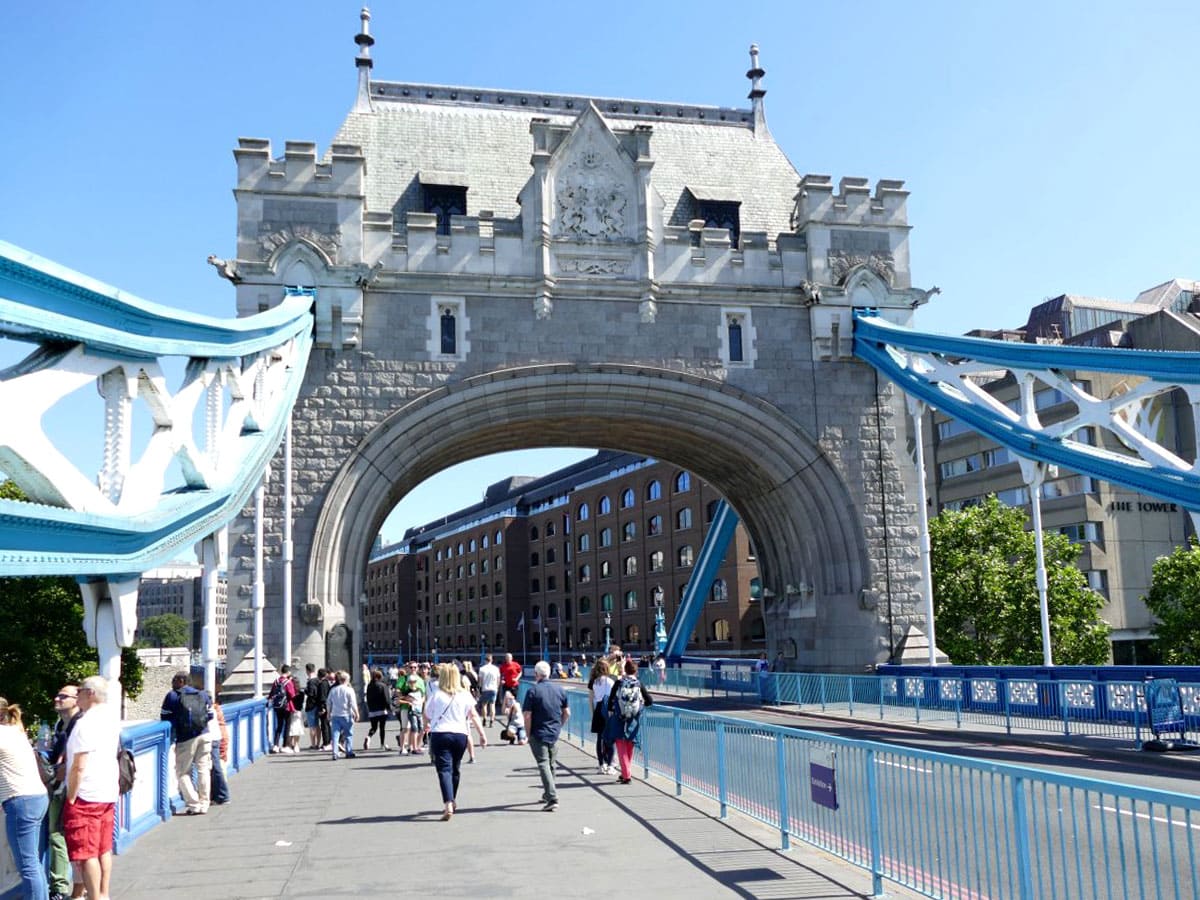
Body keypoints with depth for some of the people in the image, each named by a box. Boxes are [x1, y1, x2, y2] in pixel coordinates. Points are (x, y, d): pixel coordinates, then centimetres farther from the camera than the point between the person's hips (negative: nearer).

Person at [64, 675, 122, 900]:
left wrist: (70, 798, -14)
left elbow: (79, 767, -21)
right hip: (109, 793, 9)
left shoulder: (85, 723, -19)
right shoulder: (111, 716, 6)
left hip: (86, 796, -9)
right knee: (104, 850, 16)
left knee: (85, 854, -2)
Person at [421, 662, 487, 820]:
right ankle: (452, 801, 34)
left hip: (440, 734, -3)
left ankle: (448, 805, -22)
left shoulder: (436, 696, 0)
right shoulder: (465, 695, 4)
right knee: (454, 769, 19)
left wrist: (426, 726, 32)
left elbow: (427, 716, 10)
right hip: (460, 735, 3)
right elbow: (474, 716, 0)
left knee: (444, 770, -7)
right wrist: (482, 734, 1)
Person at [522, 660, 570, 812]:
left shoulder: (533, 690, -11)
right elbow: (567, 713, 8)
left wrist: (528, 733, -3)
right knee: (551, 765, 20)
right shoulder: (560, 689, 4)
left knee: (543, 765, -5)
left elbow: (527, 716, -14)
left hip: (538, 734, -5)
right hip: (555, 734, 5)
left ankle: (552, 799, -16)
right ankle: (548, 793, 34)